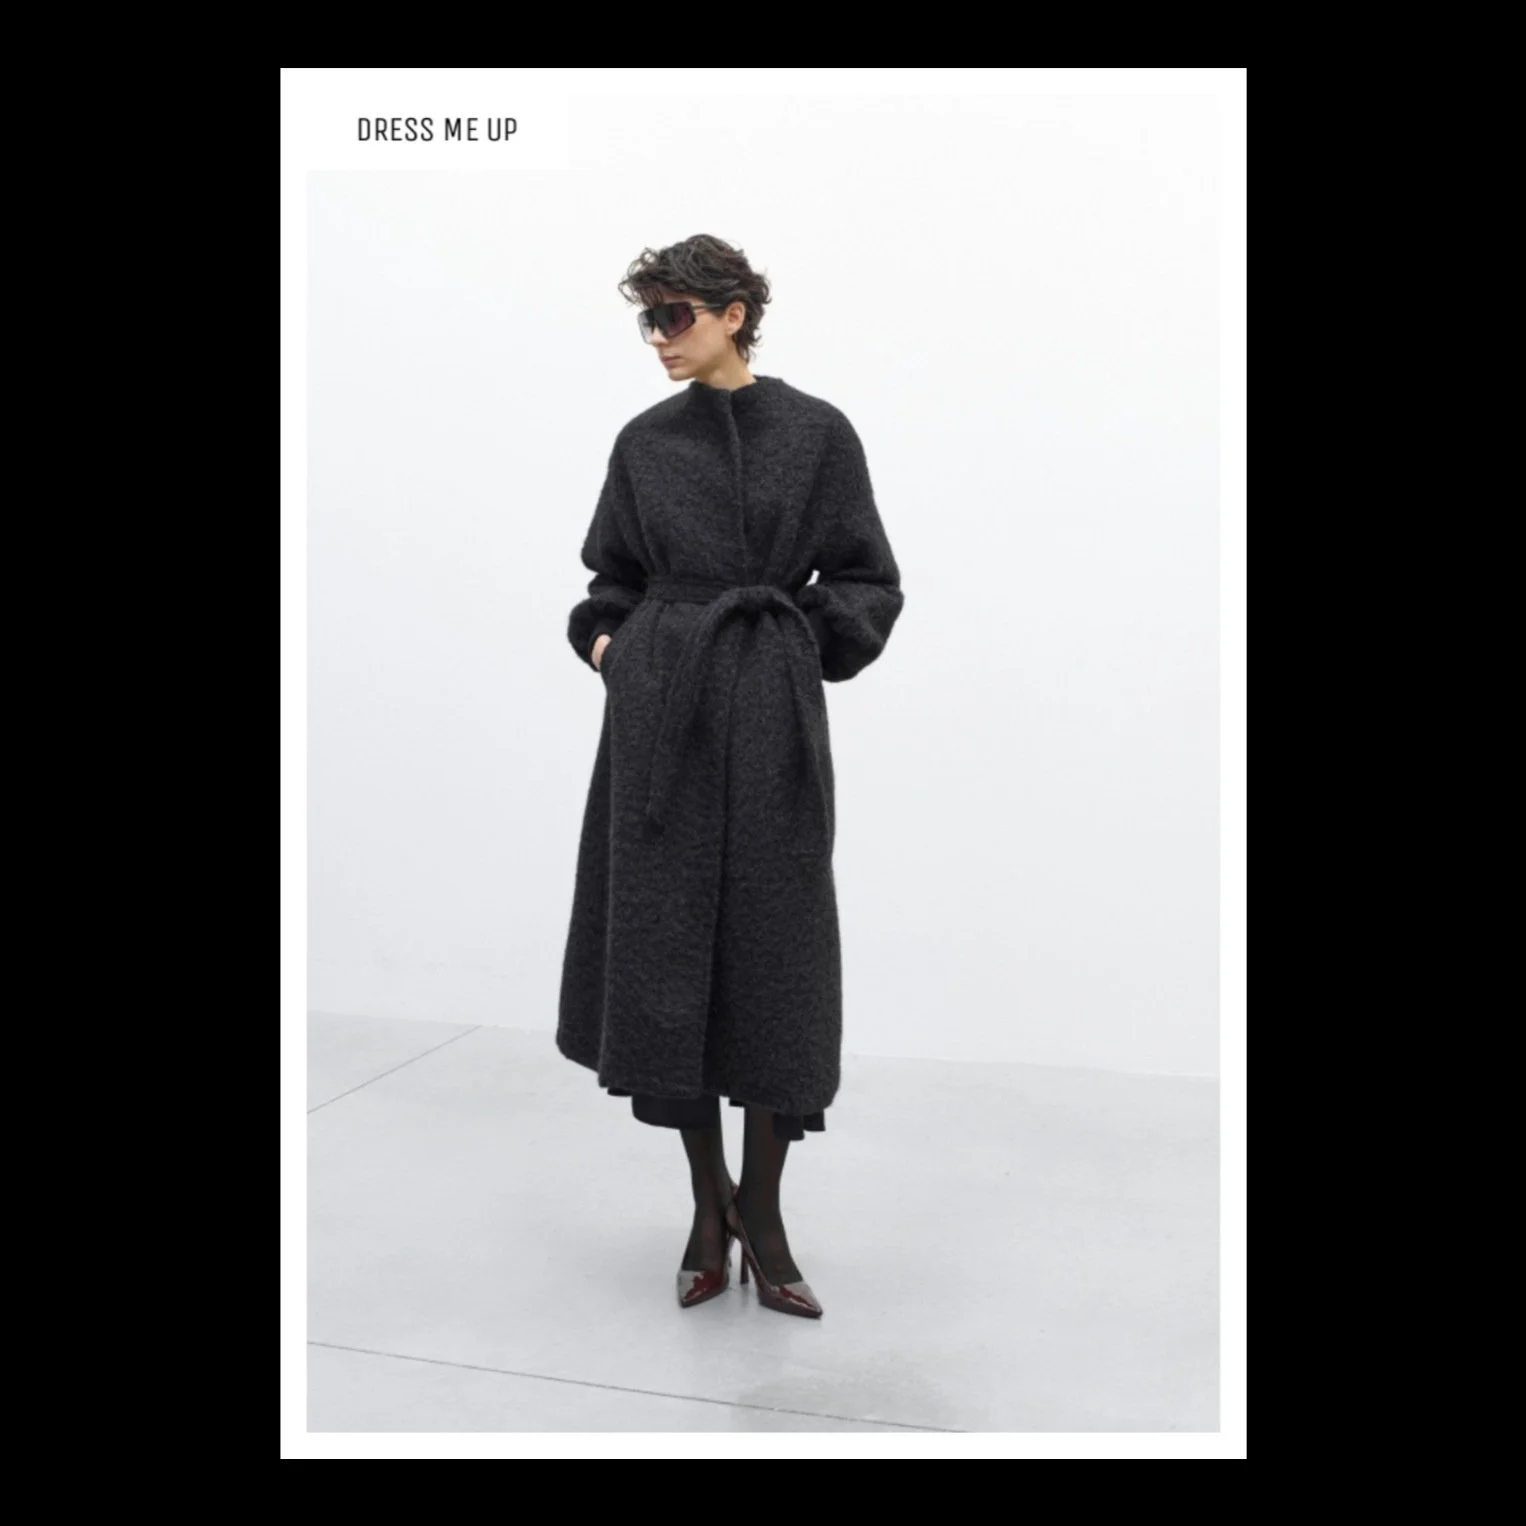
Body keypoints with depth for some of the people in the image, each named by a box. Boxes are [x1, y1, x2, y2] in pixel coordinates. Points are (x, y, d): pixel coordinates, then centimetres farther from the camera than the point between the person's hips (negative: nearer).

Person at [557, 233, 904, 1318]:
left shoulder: (817, 433, 0)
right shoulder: (645, 442, 8)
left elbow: (866, 583, 4)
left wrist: (798, 650, -6)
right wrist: (604, 642, 0)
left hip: (770, 716, -2)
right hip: (661, 711, 3)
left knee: (773, 954, 1)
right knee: (666, 943, 3)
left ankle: (761, 1216, 16)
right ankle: (711, 1208, 19)